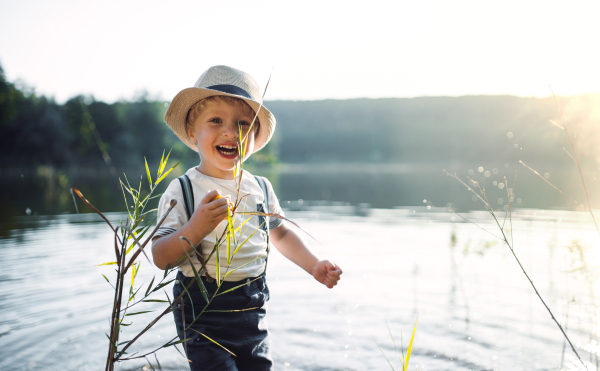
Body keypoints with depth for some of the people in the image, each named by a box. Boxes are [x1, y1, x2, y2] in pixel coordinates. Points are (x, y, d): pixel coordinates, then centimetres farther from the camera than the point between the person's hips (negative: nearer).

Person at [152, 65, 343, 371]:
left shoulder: (260, 188, 4)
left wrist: (314, 265, 11)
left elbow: (280, 232, 20)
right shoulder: (182, 191, -11)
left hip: (253, 309, 5)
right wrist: (196, 227, -31)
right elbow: (161, 258, -16)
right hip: (203, 311, -5)